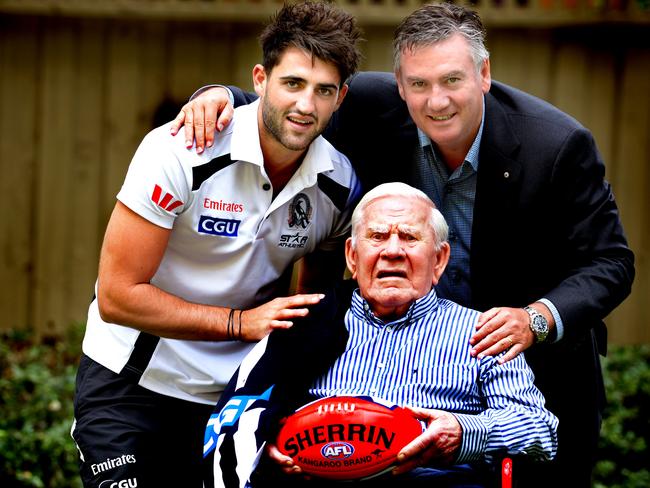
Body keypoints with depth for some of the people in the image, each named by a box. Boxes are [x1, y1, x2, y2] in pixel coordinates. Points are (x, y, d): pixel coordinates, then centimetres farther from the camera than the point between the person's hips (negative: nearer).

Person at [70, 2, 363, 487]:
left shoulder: (341, 185, -6)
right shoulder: (180, 152, -20)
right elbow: (118, 295, -19)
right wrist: (241, 322, -22)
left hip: (236, 393, 4)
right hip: (131, 379, -4)